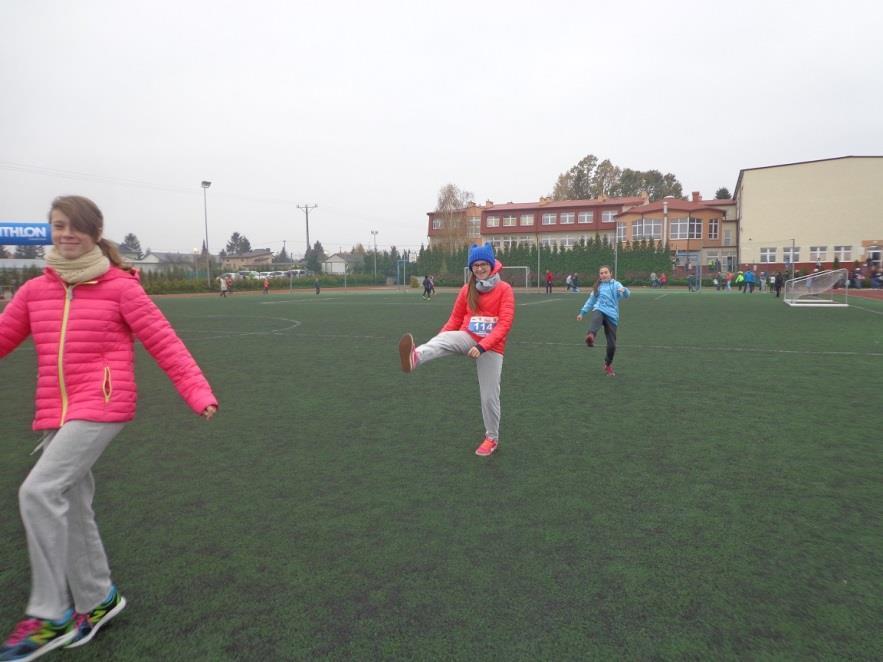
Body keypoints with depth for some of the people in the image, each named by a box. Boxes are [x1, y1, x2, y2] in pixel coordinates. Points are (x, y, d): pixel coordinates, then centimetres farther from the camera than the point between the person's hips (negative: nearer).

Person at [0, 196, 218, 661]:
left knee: (39, 491, -17)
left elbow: (164, 344, -6)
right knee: (72, 508, 12)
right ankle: (98, 600, 32)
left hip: (102, 407, -6)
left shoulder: (121, 287, -4)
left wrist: (198, 393, -14)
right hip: (54, 414, 6)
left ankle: (49, 614, -2)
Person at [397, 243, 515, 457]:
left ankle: (492, 438, 24)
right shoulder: (467, 289, 4)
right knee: (444, 339, -32)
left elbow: (505, 324, -16)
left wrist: (482, 346, -26)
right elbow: (455, 319, 10)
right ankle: (415, 358, -63)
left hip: (491, 347, -2)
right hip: (467, 338, 2)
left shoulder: (505, 289, -7)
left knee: (489, 395, 2)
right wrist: (440, 338, -4)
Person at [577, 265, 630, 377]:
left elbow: (626, 294, -11)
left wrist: (624, 290, -35)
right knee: (596, 318, -39)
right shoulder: (597, 286, 18)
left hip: (612, 315, -1)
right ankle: (590, 337, -70)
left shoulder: (615, 284, 7)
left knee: (612, 344, -2)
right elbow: (591, 300, 30)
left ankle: (608, 364, 25)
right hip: (599, 310, 1)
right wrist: (582, 312, 27)